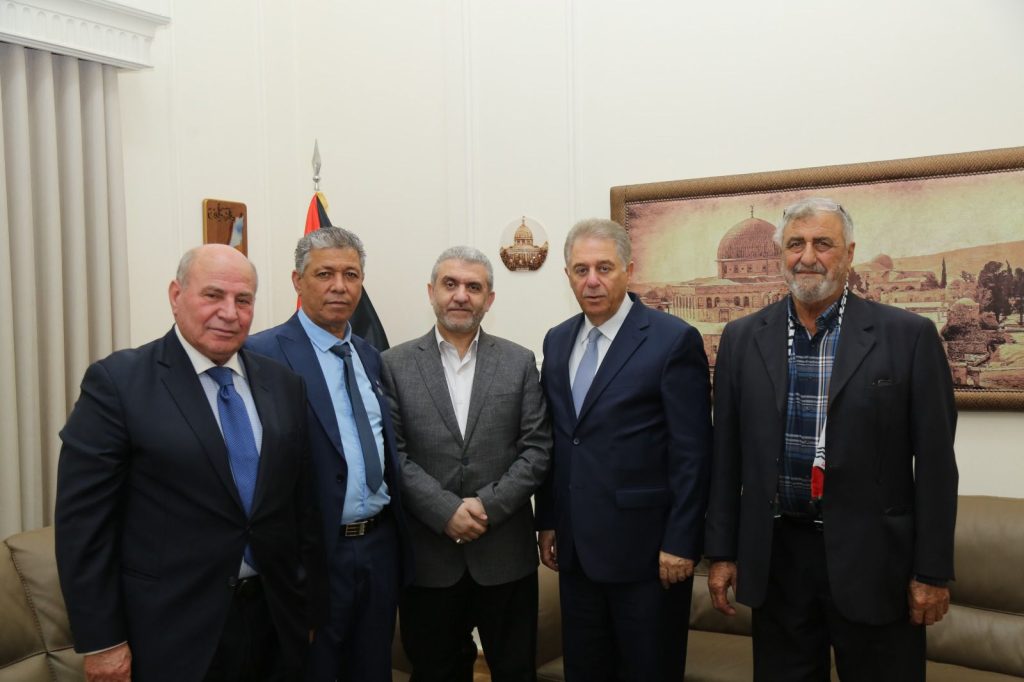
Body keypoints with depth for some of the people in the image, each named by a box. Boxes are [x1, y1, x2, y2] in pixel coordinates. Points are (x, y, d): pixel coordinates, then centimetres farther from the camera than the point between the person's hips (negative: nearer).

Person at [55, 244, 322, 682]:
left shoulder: (284, 384, 4)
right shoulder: (117, 381, -10)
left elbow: (301, 498, 8)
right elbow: (82, 518, -10)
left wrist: (306, 598, 9)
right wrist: (100, 641, -10)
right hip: (172, 630, -4)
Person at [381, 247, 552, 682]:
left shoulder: (519, 363, 3)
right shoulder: (396, 365, 0)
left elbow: (537, 449, -2)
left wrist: (488, 506, -13)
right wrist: (446, 511, -15)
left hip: (505, 550, 1)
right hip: (428, 552, 0)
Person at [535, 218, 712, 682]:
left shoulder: (674, 340, -11)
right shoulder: (557, 341, 8)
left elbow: (692, 452, -12)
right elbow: (554, 439, 12)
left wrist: (680, 542, -14)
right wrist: (547, 522, 11)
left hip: (646, 546, -5)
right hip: (576, 547, 6)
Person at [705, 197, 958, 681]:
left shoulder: (908, 336, -5)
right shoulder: (742, 339, 2)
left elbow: (934, 462, -4)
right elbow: (726, 456, 5)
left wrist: (933, 571, -4)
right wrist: (721, 551, 4)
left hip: (873, 560, -2)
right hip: (775, 558, 2)